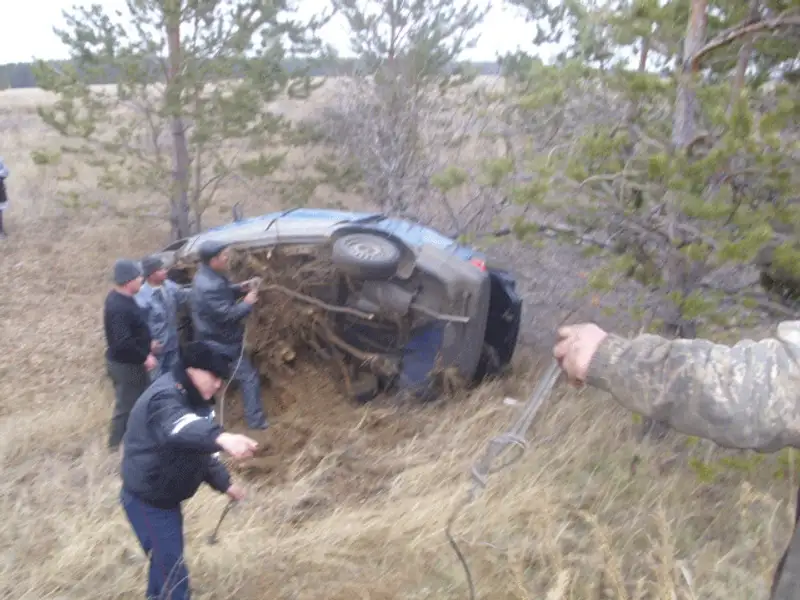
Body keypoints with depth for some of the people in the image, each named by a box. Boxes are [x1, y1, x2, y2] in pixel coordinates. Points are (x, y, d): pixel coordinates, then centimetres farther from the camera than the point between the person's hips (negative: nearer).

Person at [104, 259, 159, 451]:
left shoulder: (121, 299, 5)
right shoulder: (119, 307, -28)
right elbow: (123, 342, -32)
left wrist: (148, 343, 15)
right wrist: (144, 357, -22)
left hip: (129, 361, 10)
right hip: (125, 364, -10)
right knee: (127, 405, 4)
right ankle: (118, 443, 20)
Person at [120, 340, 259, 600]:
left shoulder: (191, 398, 4)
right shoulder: (165, 398, -29)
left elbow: (199, 448, 17)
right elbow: (182, 429, -53)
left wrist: (224, 483, 10)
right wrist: (222, 438, -72)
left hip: (165, 497, 10)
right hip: (147, 500, -10)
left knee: (165, 560, 27)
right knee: (173, 571, -7)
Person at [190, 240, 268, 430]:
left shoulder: (207, 275, 3)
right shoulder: (210, 286, -30)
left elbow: (222, 295, 18)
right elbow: (227, 315, -30)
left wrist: (239, 288, 1)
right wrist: (247, 303, -17)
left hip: (211, 339, 10)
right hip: (222, 342, -10)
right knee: (249, 377, -1)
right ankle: (256, 421, 6)